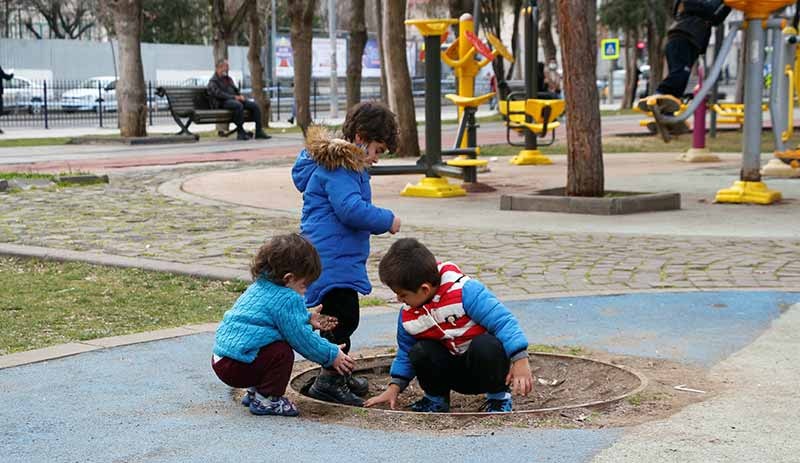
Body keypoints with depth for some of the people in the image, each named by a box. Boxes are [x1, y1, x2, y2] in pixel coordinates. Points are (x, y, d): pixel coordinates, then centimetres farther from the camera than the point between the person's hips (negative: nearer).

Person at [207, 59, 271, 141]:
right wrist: (234, 97, -19)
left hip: (235, 100, 8)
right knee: (239, 105, -39)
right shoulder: (213, 81, 0)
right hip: (223, 102, -8)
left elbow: (236, 90, 28)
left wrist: (240, 96, 4)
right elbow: (219, 94, -13)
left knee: (255, 105, -12)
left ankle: (259, 131, -14)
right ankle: (240, 132, -34)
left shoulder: (228, 79, 26)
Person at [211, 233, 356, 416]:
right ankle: (266, 399, -4)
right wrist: (332, 355, 0)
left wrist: (307, 319, 22)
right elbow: (302, 339, -11)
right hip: (235, 366, -10)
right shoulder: (286, 300, -16)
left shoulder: (260, 286, 13)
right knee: (282, 352, -17)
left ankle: (255, 392, 25)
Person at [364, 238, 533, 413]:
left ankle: (499, 397, -10)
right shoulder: (407, 316, -5)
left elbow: (502, 321, -27)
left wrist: (520, 361, -33)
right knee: (419, 352, -23)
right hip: (455, 374, 4)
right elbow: (405, 354, 11)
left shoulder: (464, 290, -25)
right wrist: (394, 388, 0)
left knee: (485, 346, -38)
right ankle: (436, 399, 4)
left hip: (486, 361, -4)